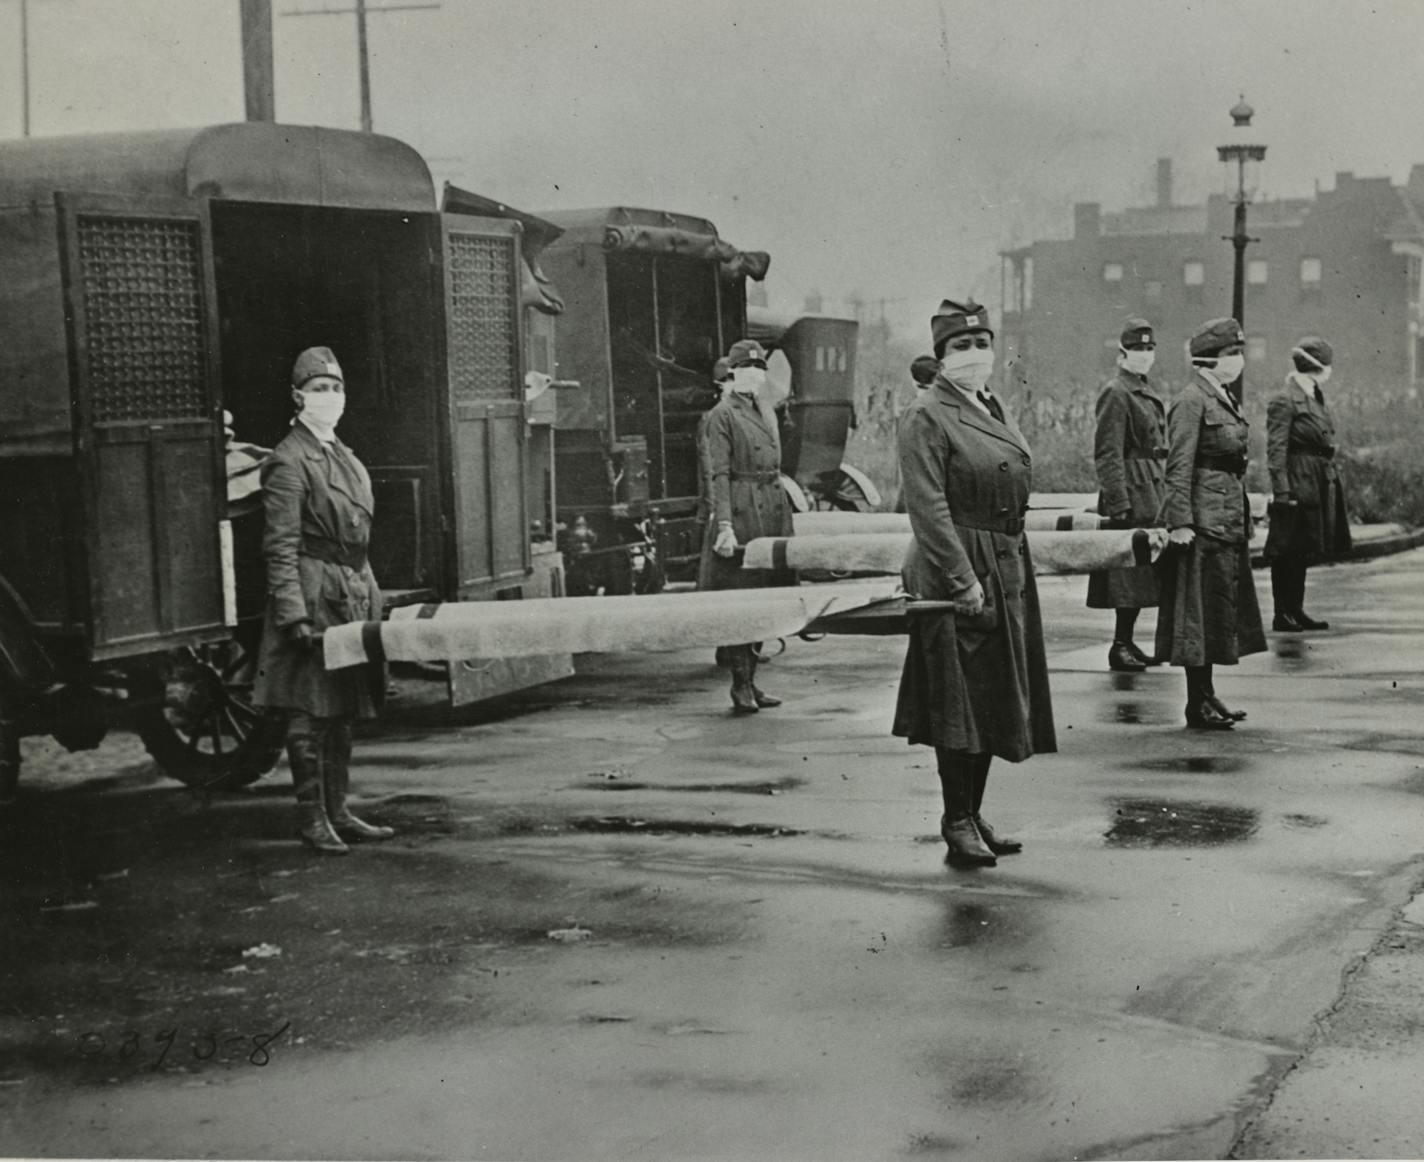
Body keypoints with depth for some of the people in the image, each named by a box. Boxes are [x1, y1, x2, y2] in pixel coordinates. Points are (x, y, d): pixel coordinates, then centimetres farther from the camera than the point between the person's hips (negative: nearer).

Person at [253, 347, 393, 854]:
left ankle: (338, 812, 18)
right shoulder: (289, 461, -10)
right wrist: (294, 615, -21)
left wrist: (369, 595, 18)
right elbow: (281, 546, -15)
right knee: (310, 712, -4)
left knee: (342, 711, 12)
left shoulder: (343, 456, 16)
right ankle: (312, 819, 2)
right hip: (313, 593, -8)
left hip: (353, 593, 8)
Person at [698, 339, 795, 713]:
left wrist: (783, 517, 18)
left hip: (772, 513, 8)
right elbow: (718, 475, -13)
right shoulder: (721, 416, -7)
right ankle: (741, 685, 0)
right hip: (739, 513, -8)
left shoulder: (766, 414, 16)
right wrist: (724, 525, -21)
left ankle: (750, 680, 15)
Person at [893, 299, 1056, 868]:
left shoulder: (995, 410, 15)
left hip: (1008, 571, 9)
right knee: (958, 702, -3)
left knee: (995, 698, 13)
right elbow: (929, 510, -17)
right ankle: (958, 824, 5)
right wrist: (963, 581, -21)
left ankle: (973, 815, 22)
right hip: (955, 573, -8)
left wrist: (1013, 574, 16)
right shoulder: (926, 418, -11)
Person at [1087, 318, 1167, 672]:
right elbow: (1107, 454, -15)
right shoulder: (1116, 393, -11)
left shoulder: (1146, 393, 18)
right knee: (1130, 572, -8)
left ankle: (1126, 642, 17)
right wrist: (1119, 502, -20)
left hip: (1150, 494, 9)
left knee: (1141, 572, 11)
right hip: (1132, 494, -9)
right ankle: (1121, 646, -3)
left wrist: (1162, 495, 19)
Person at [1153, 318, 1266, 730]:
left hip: (1229, 521, 9)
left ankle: (1207, 695, 21)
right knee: (1200, 610, -4)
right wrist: (1179, 521, -22)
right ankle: (1198, 706, 1)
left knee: (1221, 608, 13)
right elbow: (1179, 468, -17)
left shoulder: (1224, 400, 15)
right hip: (1204, 520, -9)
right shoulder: (1192, 402, -13)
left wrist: (1245, 517, 19)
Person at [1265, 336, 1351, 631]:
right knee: (1287, 551, -3)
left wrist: (1331, 474, 18)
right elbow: (1275, 450, -16)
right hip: (1298, 483, -9)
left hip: (1320, 485, 9)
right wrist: (1282, 491, -20)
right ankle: (1282, 614, 1)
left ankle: (1296, 610, 20)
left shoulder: (1315, 399, 14)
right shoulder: (1284, 402, -13)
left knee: (1302, 551, 13)